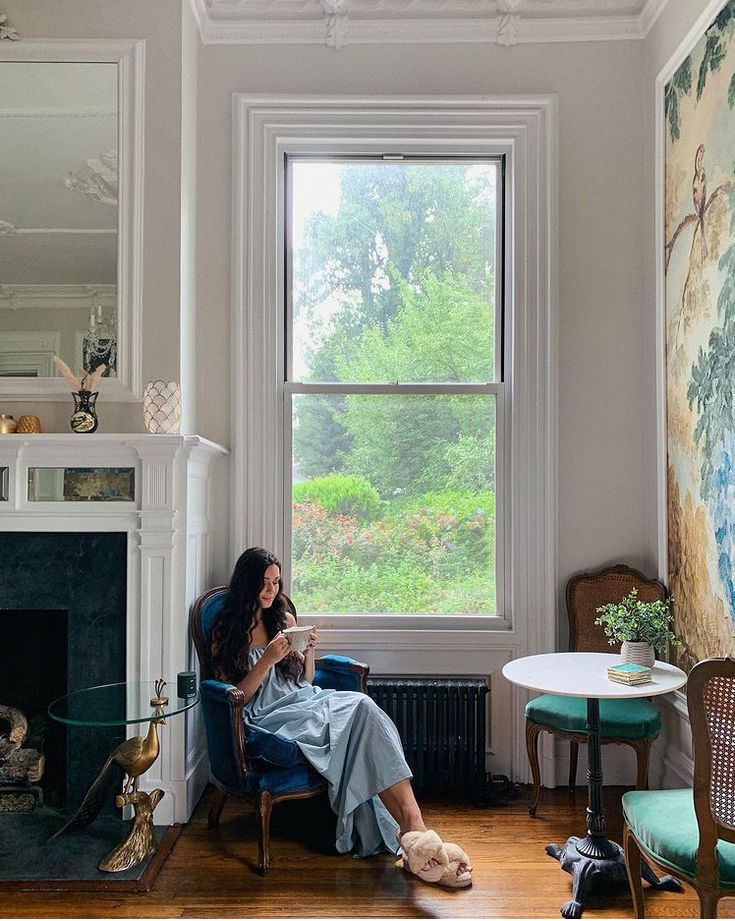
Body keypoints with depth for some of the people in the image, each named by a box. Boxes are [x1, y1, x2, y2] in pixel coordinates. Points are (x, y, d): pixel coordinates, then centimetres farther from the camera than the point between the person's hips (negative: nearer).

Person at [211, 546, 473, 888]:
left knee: (361, 706, -31)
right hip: (269, 717, -5)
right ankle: (413, 828, -39)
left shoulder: (284, 618, 20)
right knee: (360, 712, -32)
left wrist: (309, 651, 2)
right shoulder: (227, 633, 6)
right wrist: (267, 660, -13)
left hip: (305, 701, 5)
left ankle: (411, 833, -40)